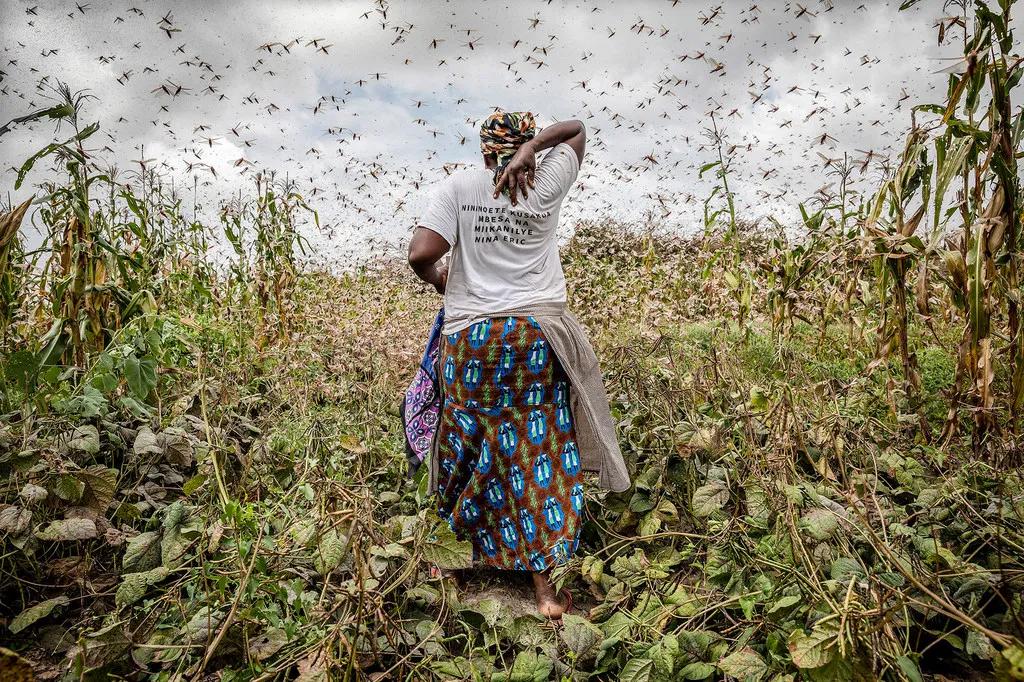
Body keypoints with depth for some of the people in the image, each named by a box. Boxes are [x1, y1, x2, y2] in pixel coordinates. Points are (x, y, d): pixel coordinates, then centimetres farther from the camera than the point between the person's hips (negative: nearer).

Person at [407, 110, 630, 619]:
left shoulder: (457, 186, 1)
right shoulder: (546, 185, 7)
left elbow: (421, 254, -10)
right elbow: (577, 128, 22)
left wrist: (437, 279, 11)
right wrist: (532, 147, 4)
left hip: (472, 337, 0)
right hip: (538, 335, 1)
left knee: (477, 447, 13)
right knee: (540, 452, 5)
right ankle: (545, 586, 12)